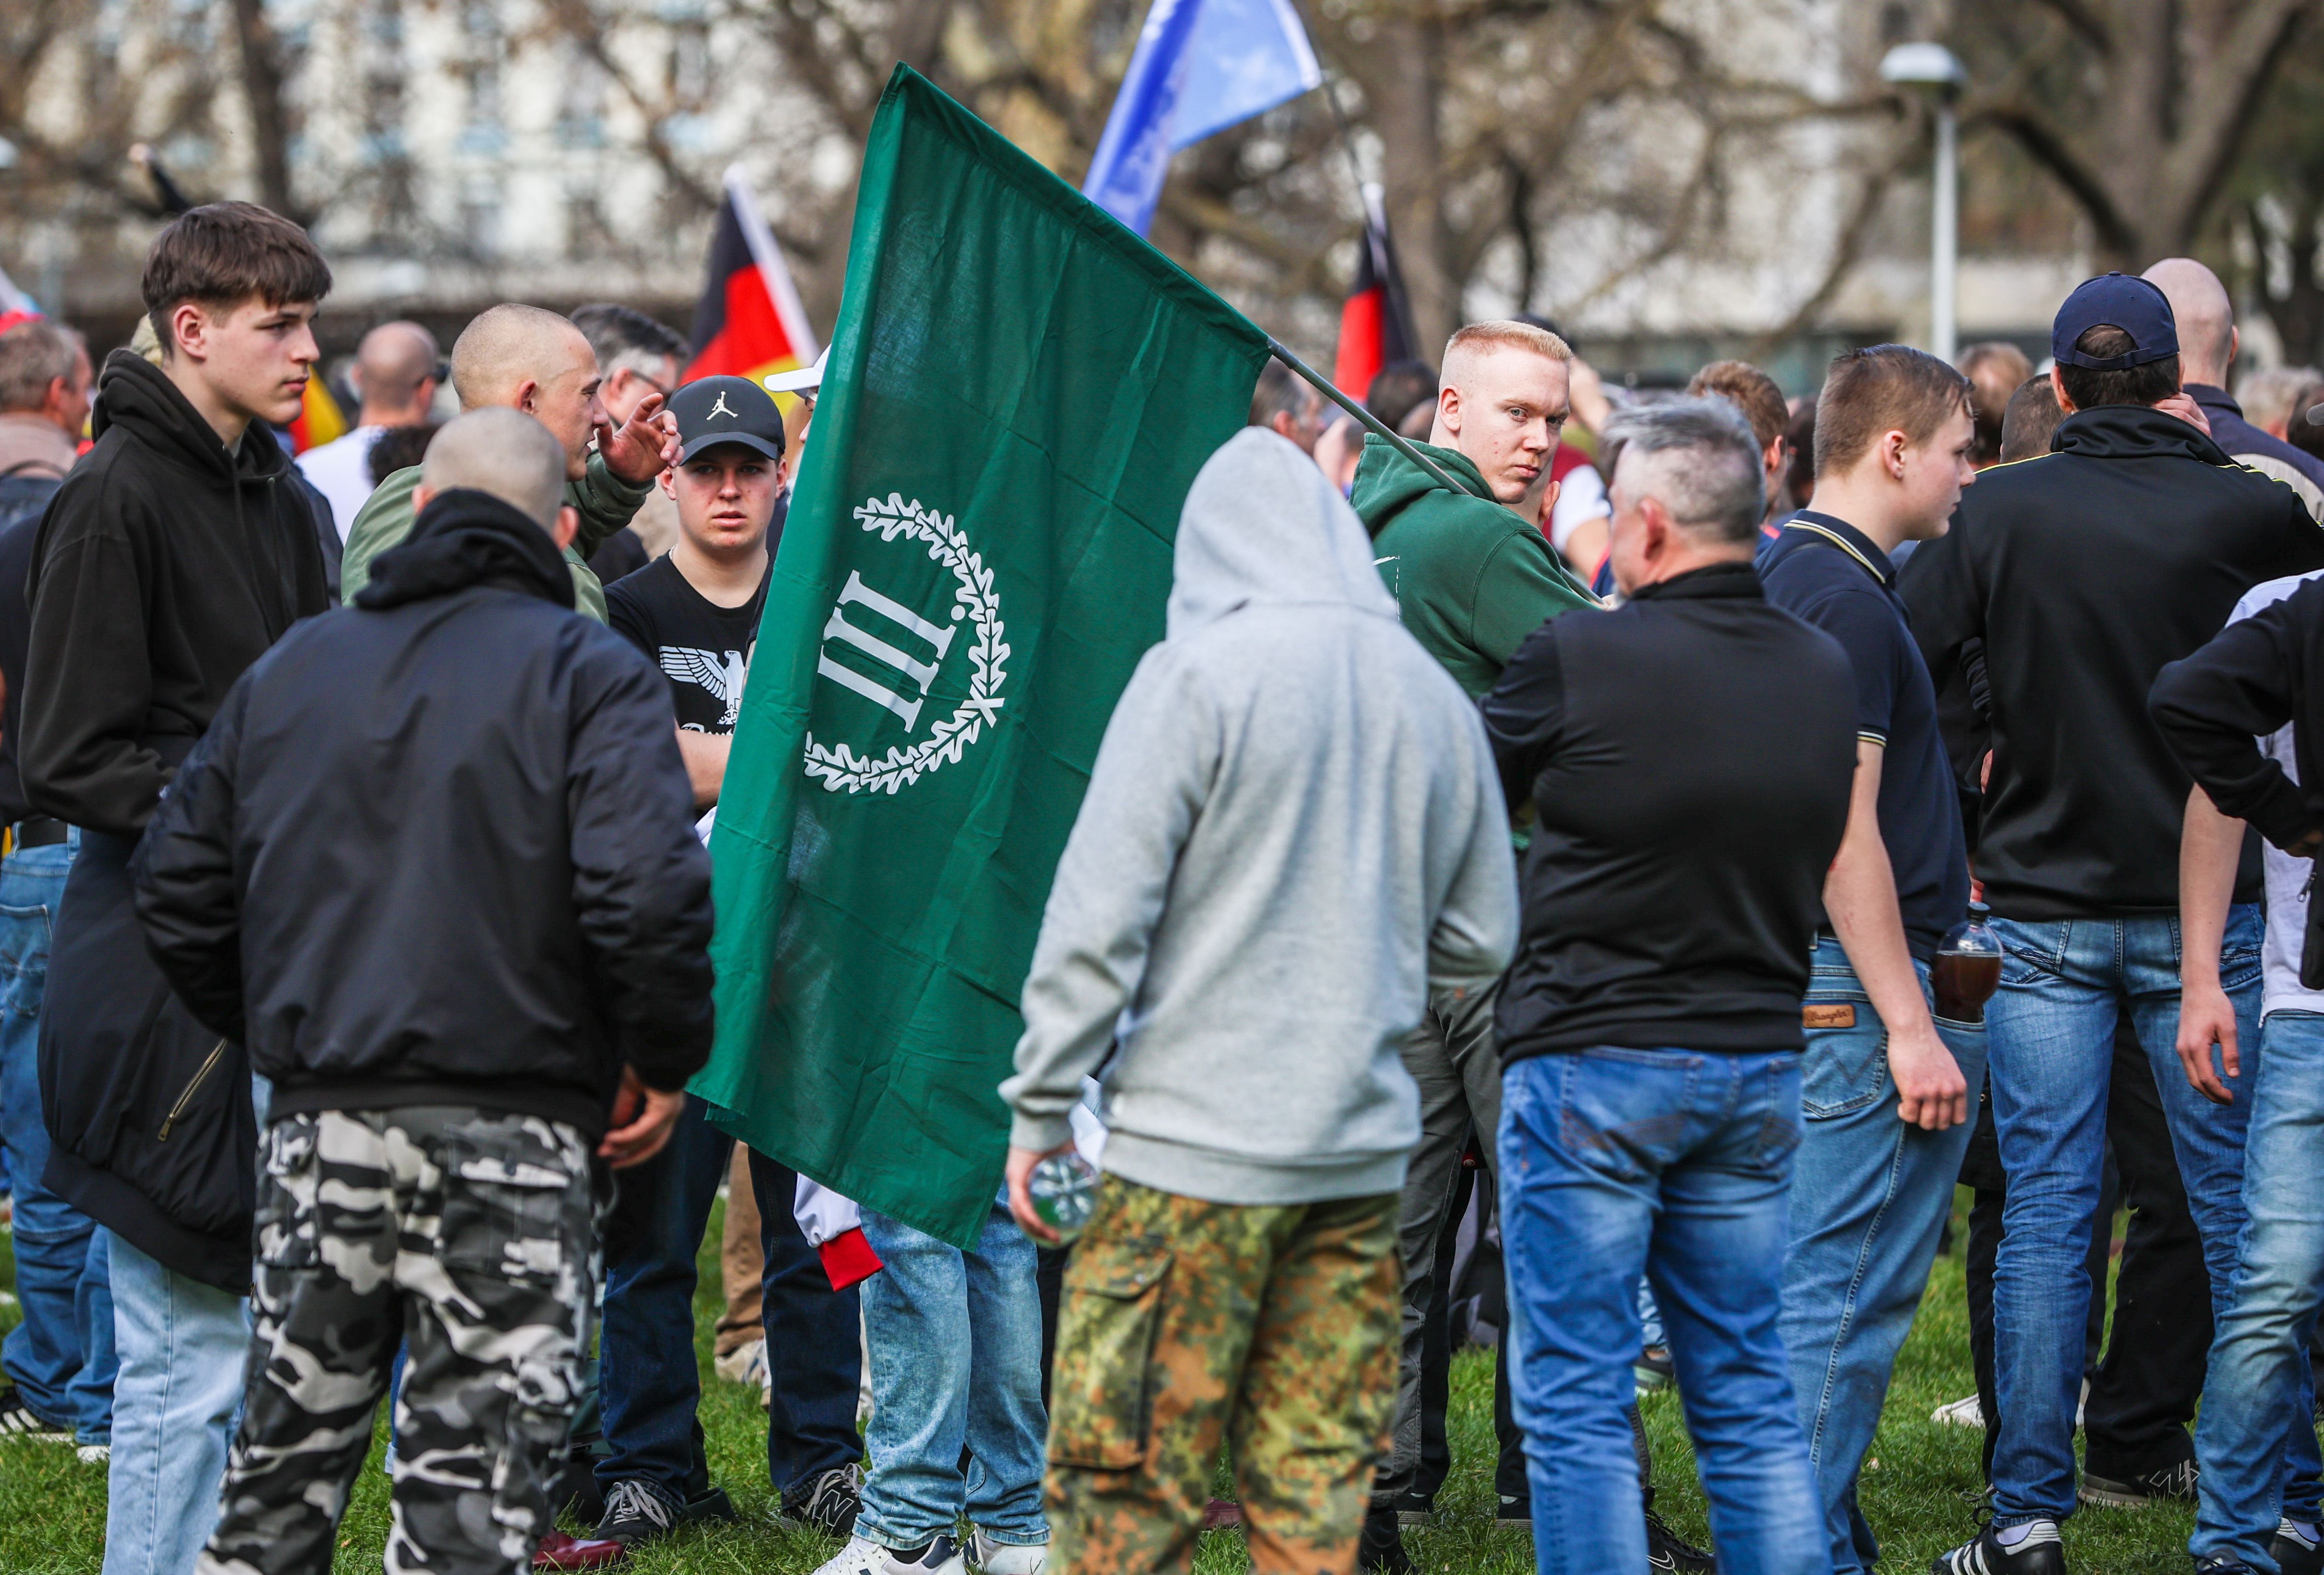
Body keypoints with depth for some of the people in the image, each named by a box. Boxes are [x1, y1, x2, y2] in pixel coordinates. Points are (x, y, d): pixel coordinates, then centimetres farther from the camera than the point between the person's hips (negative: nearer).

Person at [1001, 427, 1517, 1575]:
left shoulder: (1199, 673, -8)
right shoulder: (1434, 695, 9)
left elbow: (1101, 914, -10)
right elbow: (1480, 943, 17)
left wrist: (1041, 1105, -3)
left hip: (1196, 1146, -6)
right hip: (1364, 1152, 6)